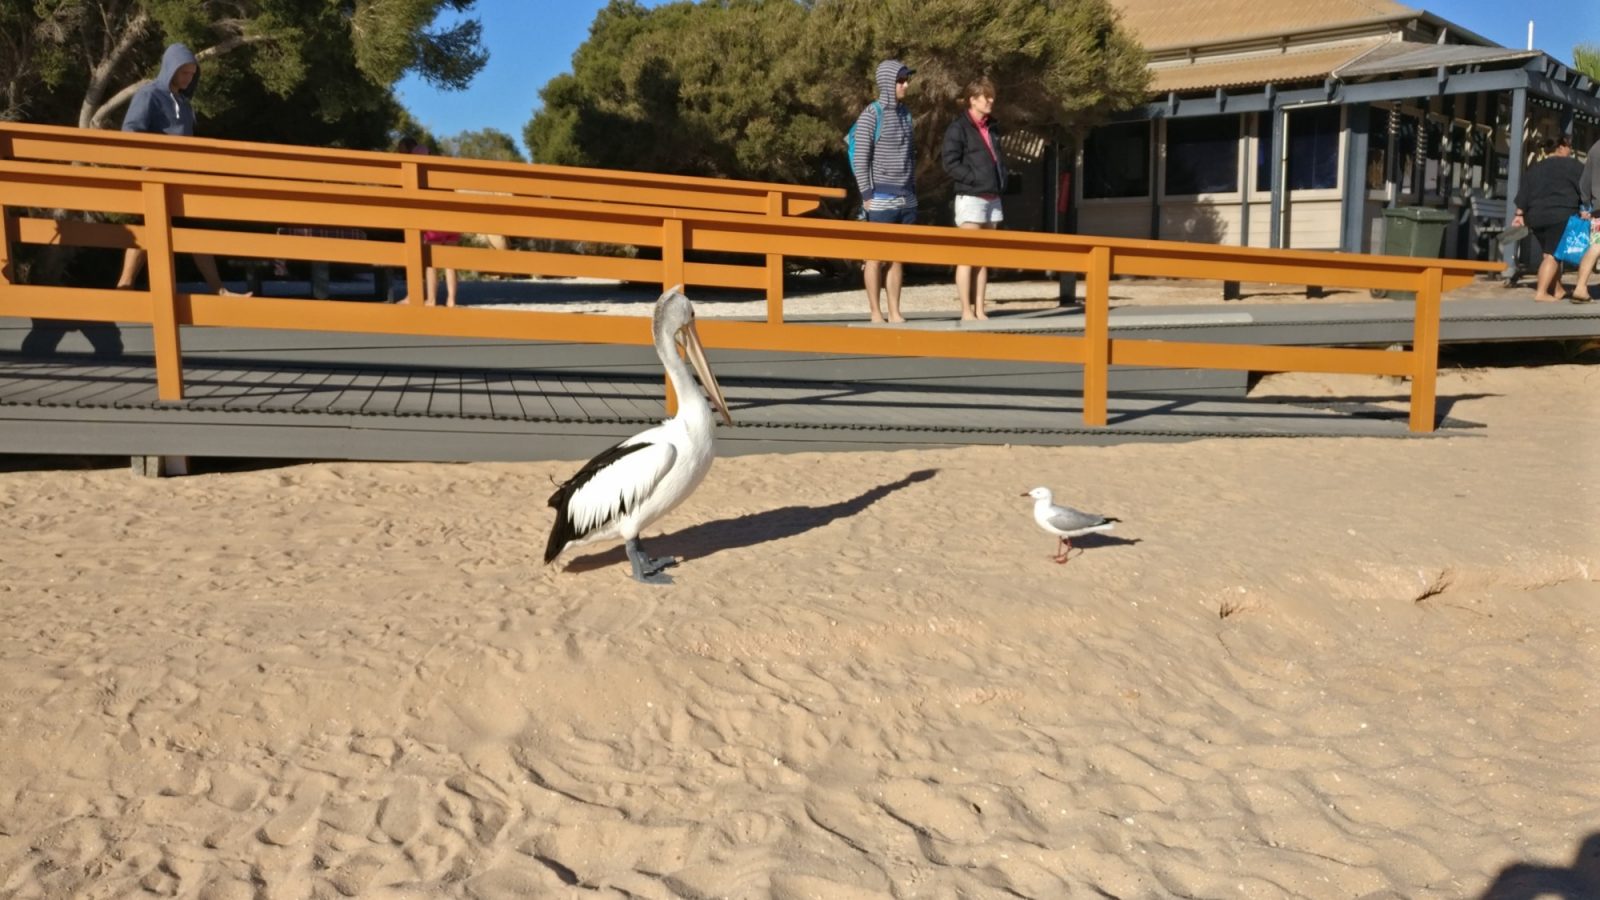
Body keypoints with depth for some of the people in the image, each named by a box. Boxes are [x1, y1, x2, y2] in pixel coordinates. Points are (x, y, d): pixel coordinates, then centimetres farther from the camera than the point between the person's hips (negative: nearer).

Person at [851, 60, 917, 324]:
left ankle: (895, 312, 11)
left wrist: (912, 190, 14)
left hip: (907, 198, 6)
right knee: (877, 256, -1)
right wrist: (867, 195, -13)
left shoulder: (905, 113, 13)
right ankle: (875, 314, 4)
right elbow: (860, 159, -9)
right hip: (881, 198, -6)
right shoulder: (871, 115, -6)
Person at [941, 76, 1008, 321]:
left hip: (992, 198, 7)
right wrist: (976, 179, -16)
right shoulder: (958, 128, -5)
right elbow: (950, 163, -12)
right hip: (971, 198, -7)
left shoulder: (992, 128, 16)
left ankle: (979, 309, 9)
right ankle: (966, 311, -5)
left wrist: (1000, 180, 7)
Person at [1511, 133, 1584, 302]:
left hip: (1536, 217, 7)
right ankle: (1541, 292, -17)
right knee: (1553, 254, -8)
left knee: (1552, 253, 17)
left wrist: (1520, 214, 14)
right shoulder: (1572, 166, 0)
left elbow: (1524, 192, 14)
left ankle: (1557, 290, 23)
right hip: (1560, 216, -7)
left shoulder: (1534, 168, 17)